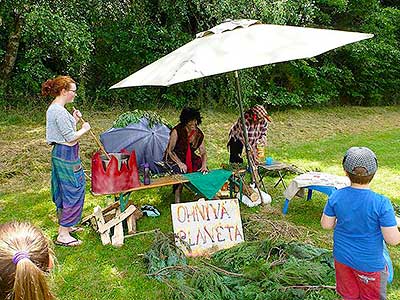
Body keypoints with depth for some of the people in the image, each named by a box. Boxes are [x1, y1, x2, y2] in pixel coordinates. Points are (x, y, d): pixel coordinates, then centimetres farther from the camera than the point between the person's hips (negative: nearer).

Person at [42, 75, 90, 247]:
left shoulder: (54, 109, 12)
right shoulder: (59, 111, -21)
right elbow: (71, 138, -21)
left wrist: (74, 120, 10)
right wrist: (84, 129, -6)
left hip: (61, 154, 11)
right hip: (67, 155, -11)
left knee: (64, 191, 19)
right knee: (73, 192, -4)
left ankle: (65, 225, 33)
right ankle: (63, 235, 3)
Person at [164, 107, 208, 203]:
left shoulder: (199, 134, -7)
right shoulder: (177, 131, -21)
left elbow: (203, 152, -2)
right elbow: (169, 151, -16)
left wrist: (204, 165, -21)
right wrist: (180, 163, -28)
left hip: (189, 157, 5)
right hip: (174, 157, -5)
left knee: (203, 170, -17)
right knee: (181, 171, -33)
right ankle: (177, 200, -22)